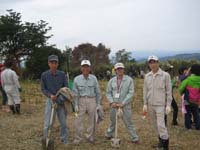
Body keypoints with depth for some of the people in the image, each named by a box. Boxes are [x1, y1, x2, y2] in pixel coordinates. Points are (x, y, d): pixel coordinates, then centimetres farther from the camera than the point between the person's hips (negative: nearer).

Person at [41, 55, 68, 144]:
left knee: (63, 122, 9)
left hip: (62, 100, 2)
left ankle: (64, 140, 23)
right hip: (50, 100, -1)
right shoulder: (44, 75, -2)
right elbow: (43, 89, 1)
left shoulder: (62, 74, 0)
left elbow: (66, 87, 4)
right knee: (48, 122, -5)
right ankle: (46, 139, 9)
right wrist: (50, 95, -17)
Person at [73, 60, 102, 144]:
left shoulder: (93, 78, -1)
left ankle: (90, 137, 22)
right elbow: (75, 93, 1)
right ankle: (78, 138, 10)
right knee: (78, 120, -3)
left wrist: (98, 104, 3)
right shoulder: (77, 79, -2)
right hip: (81, 100, 0)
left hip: (92, 100, 1)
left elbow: (97, 92, 4)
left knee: (92, 120, 7)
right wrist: (76, 105, -5)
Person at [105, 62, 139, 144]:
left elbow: (131, 93, -9)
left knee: (128, 122, -1)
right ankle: (108, 135, 34)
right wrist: (112, 102, -9)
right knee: (113, 121, 16)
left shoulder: (129, 80, -5)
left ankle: (134, 138, 8)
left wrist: (123, 103, -15)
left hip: (125, 105, -3)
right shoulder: (112, 81, 4)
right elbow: (108, 92, 6)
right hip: (114, 105, 3)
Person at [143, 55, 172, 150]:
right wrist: (145, 104, 6)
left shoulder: (165, 75, -7)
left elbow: (169, 91, -6)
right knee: (155, 124, 13)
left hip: (160, 104, -5)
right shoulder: (147, 76, 6)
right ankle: (160, 139, 29)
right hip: (150, 105, 5)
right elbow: (145, 91, 10)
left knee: (161, 125, -9)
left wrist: (168, 105, -10)